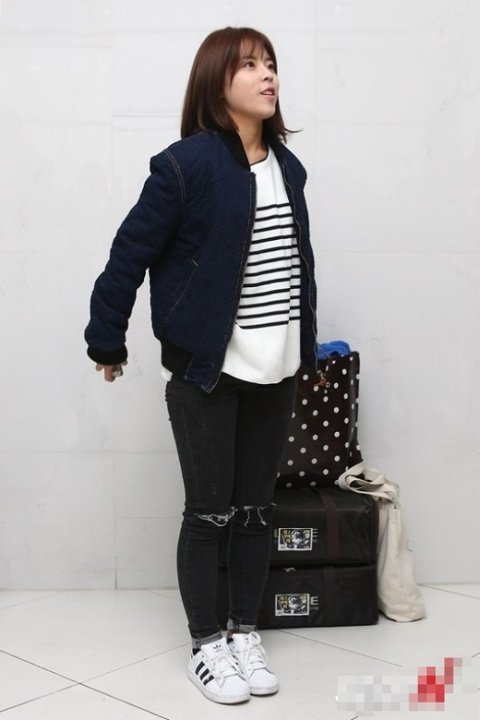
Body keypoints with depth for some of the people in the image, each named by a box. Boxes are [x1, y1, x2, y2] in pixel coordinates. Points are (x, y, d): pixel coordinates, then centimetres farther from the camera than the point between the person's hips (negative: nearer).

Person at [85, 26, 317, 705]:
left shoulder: (287, 166, 8)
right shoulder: (187, 164, -11)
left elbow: (297, 259, 12)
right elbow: (130, 253, -8)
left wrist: (305, 344, 13)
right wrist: (106, 339, -3)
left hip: (274, 369, 5)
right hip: (205, 368, -5)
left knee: (256, 508, 13)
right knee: (209, 511, 5)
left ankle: (246, 631, 29)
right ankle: (206, 643, 22)